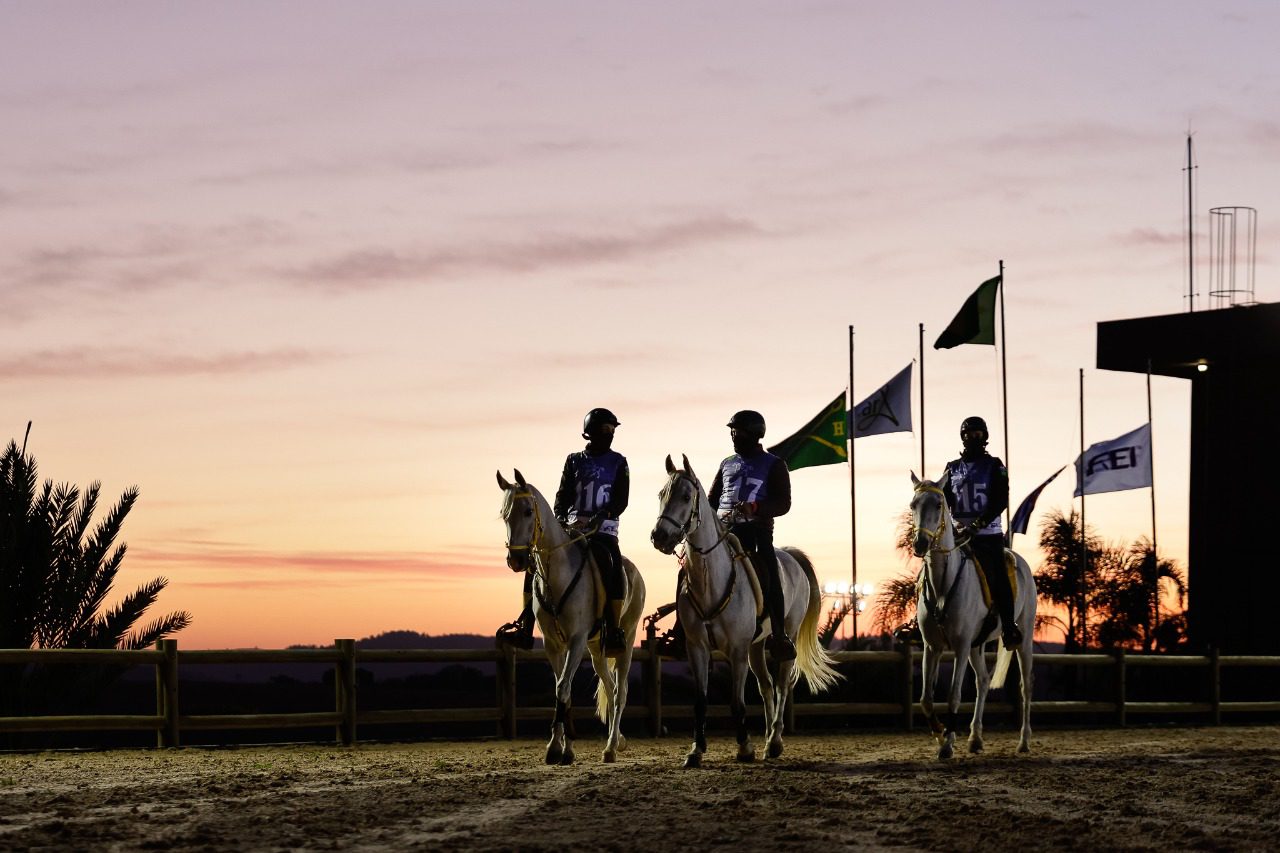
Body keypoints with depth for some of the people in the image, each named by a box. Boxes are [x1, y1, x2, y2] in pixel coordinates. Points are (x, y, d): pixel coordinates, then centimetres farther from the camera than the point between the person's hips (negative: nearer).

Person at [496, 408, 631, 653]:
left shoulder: (618, 463, 6)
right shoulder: (574, 461, 13)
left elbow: (620, 501, -4)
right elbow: (563, 495, 9)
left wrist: (598, 519, -19)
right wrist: (560, 518, -10)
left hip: (603, 529, -3)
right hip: (572, 528, 3)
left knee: (613, 566, -32)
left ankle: (615, 631, -29)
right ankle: (525, 626, -12)